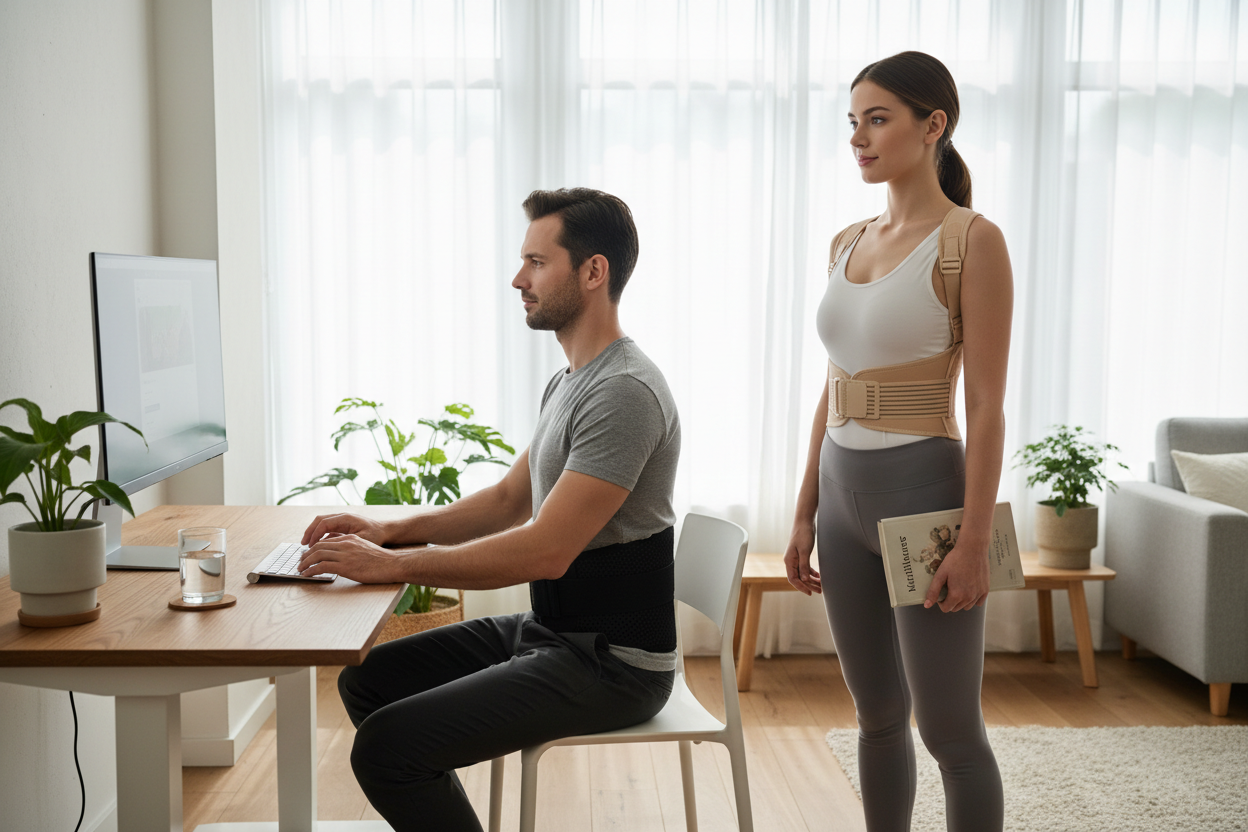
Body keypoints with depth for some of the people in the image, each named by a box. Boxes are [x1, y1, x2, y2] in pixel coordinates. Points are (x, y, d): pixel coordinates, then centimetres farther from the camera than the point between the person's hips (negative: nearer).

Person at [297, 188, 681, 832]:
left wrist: (393, 566, -20)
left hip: (608, 660, -10)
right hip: (547, 631, 10)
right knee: (366, 679, 11)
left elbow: (546, 551, -26)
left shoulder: (623, 391, -21)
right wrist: (394, 529, 5)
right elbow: (510, 499, 18)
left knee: (387, 746, -19)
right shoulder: (569, 381, 13)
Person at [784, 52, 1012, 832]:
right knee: (878, 716, 16)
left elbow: (988, 405, -13)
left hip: (923, 490, -7)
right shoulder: (849, 243, 11)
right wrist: (805, 514, 12)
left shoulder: (974, 241, -9)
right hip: (844, 491, 7)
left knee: (950, 729, 3)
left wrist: (975, 543, -16)